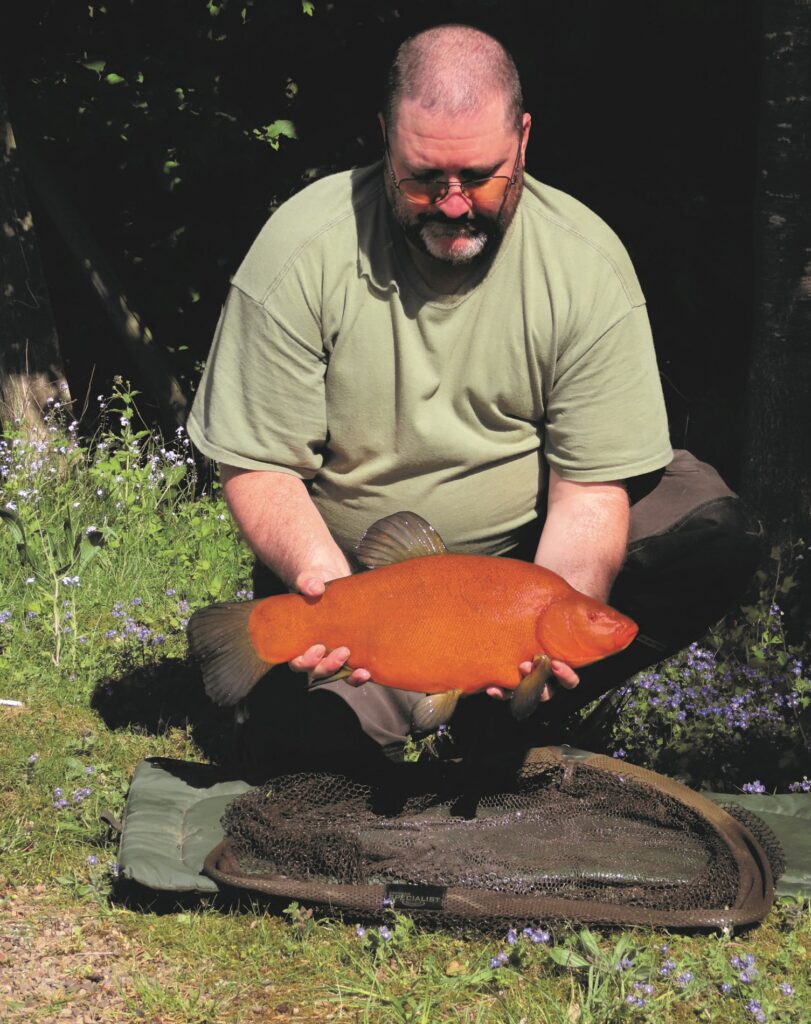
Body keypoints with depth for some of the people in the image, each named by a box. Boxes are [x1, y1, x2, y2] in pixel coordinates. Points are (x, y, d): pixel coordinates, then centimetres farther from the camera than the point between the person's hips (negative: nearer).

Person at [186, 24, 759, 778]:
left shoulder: (586, 263, -16)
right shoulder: (302, 250, -18)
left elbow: (592, 487, -15)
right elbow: (257, 466, -14)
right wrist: (330, 586, -33)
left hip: (526, 547, 2)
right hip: (349, 563, -1)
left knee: (711, 534, -21)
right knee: (303, 732, -27)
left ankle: (502, 723, -9)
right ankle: (380, 710, 10)